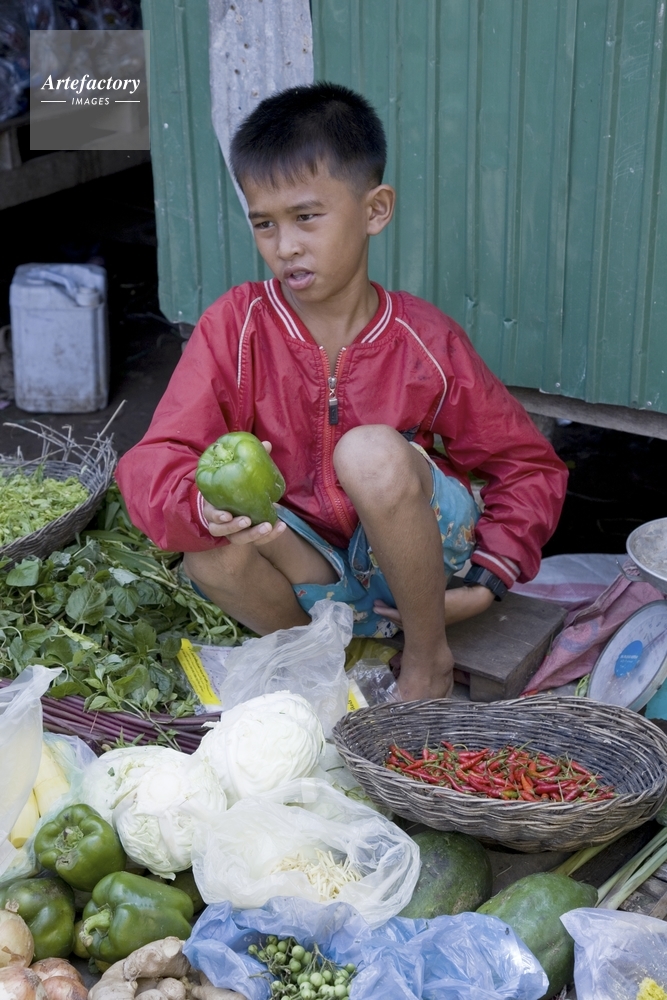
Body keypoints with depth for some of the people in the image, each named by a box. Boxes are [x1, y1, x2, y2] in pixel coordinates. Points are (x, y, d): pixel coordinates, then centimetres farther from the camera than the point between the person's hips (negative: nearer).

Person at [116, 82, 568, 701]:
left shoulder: (425, 342, -11)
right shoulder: (235, 326, -10)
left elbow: (532, 468, -1)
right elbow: (152, 465, -19)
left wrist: (486, 583, -13)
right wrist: (205, 504, -42)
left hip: (414, 558, -1)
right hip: (313, 574, 1)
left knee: (370, 453, -31)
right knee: (211, 552, -30)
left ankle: (429, 655, -8)